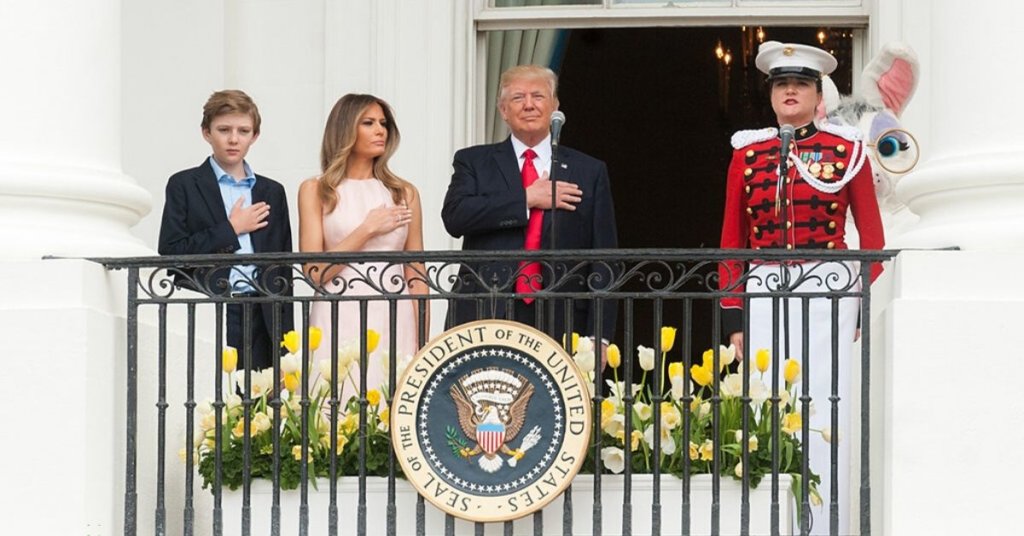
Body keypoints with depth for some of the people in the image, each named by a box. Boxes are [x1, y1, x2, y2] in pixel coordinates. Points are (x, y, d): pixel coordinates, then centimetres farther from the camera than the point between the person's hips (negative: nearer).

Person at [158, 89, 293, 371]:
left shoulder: (272, 192, 17)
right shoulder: (185, 186, 6)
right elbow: (170, 253, -5)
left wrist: (285, 337, 10)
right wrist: (230, 229, -4)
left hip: (262, 321, 3)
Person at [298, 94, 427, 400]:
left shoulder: (404, 193, 12)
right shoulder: (315, 191, 5)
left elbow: (416, 276, 11)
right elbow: (315, 272, -3)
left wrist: (423, 343, 3)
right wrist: (368, 229, -7)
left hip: (394, 321, 2)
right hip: (340, 321, -2)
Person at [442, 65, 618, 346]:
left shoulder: (590, 172, 11)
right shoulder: (474, 162, 12)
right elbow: (454, 217, -7)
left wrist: (599, 336, -1)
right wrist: (528, 198, -8)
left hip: (559, 324, 0)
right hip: (484, 319, 0)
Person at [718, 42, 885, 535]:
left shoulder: (847, 150, 4)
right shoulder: (747, 154, 9)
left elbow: (872, 236, 5)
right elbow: (732, 242, 10)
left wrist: (872, 309, -1)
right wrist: (732, 317, 5)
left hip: (829, 291, -2)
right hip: (765, 293, 2)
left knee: (826, 415, -4)